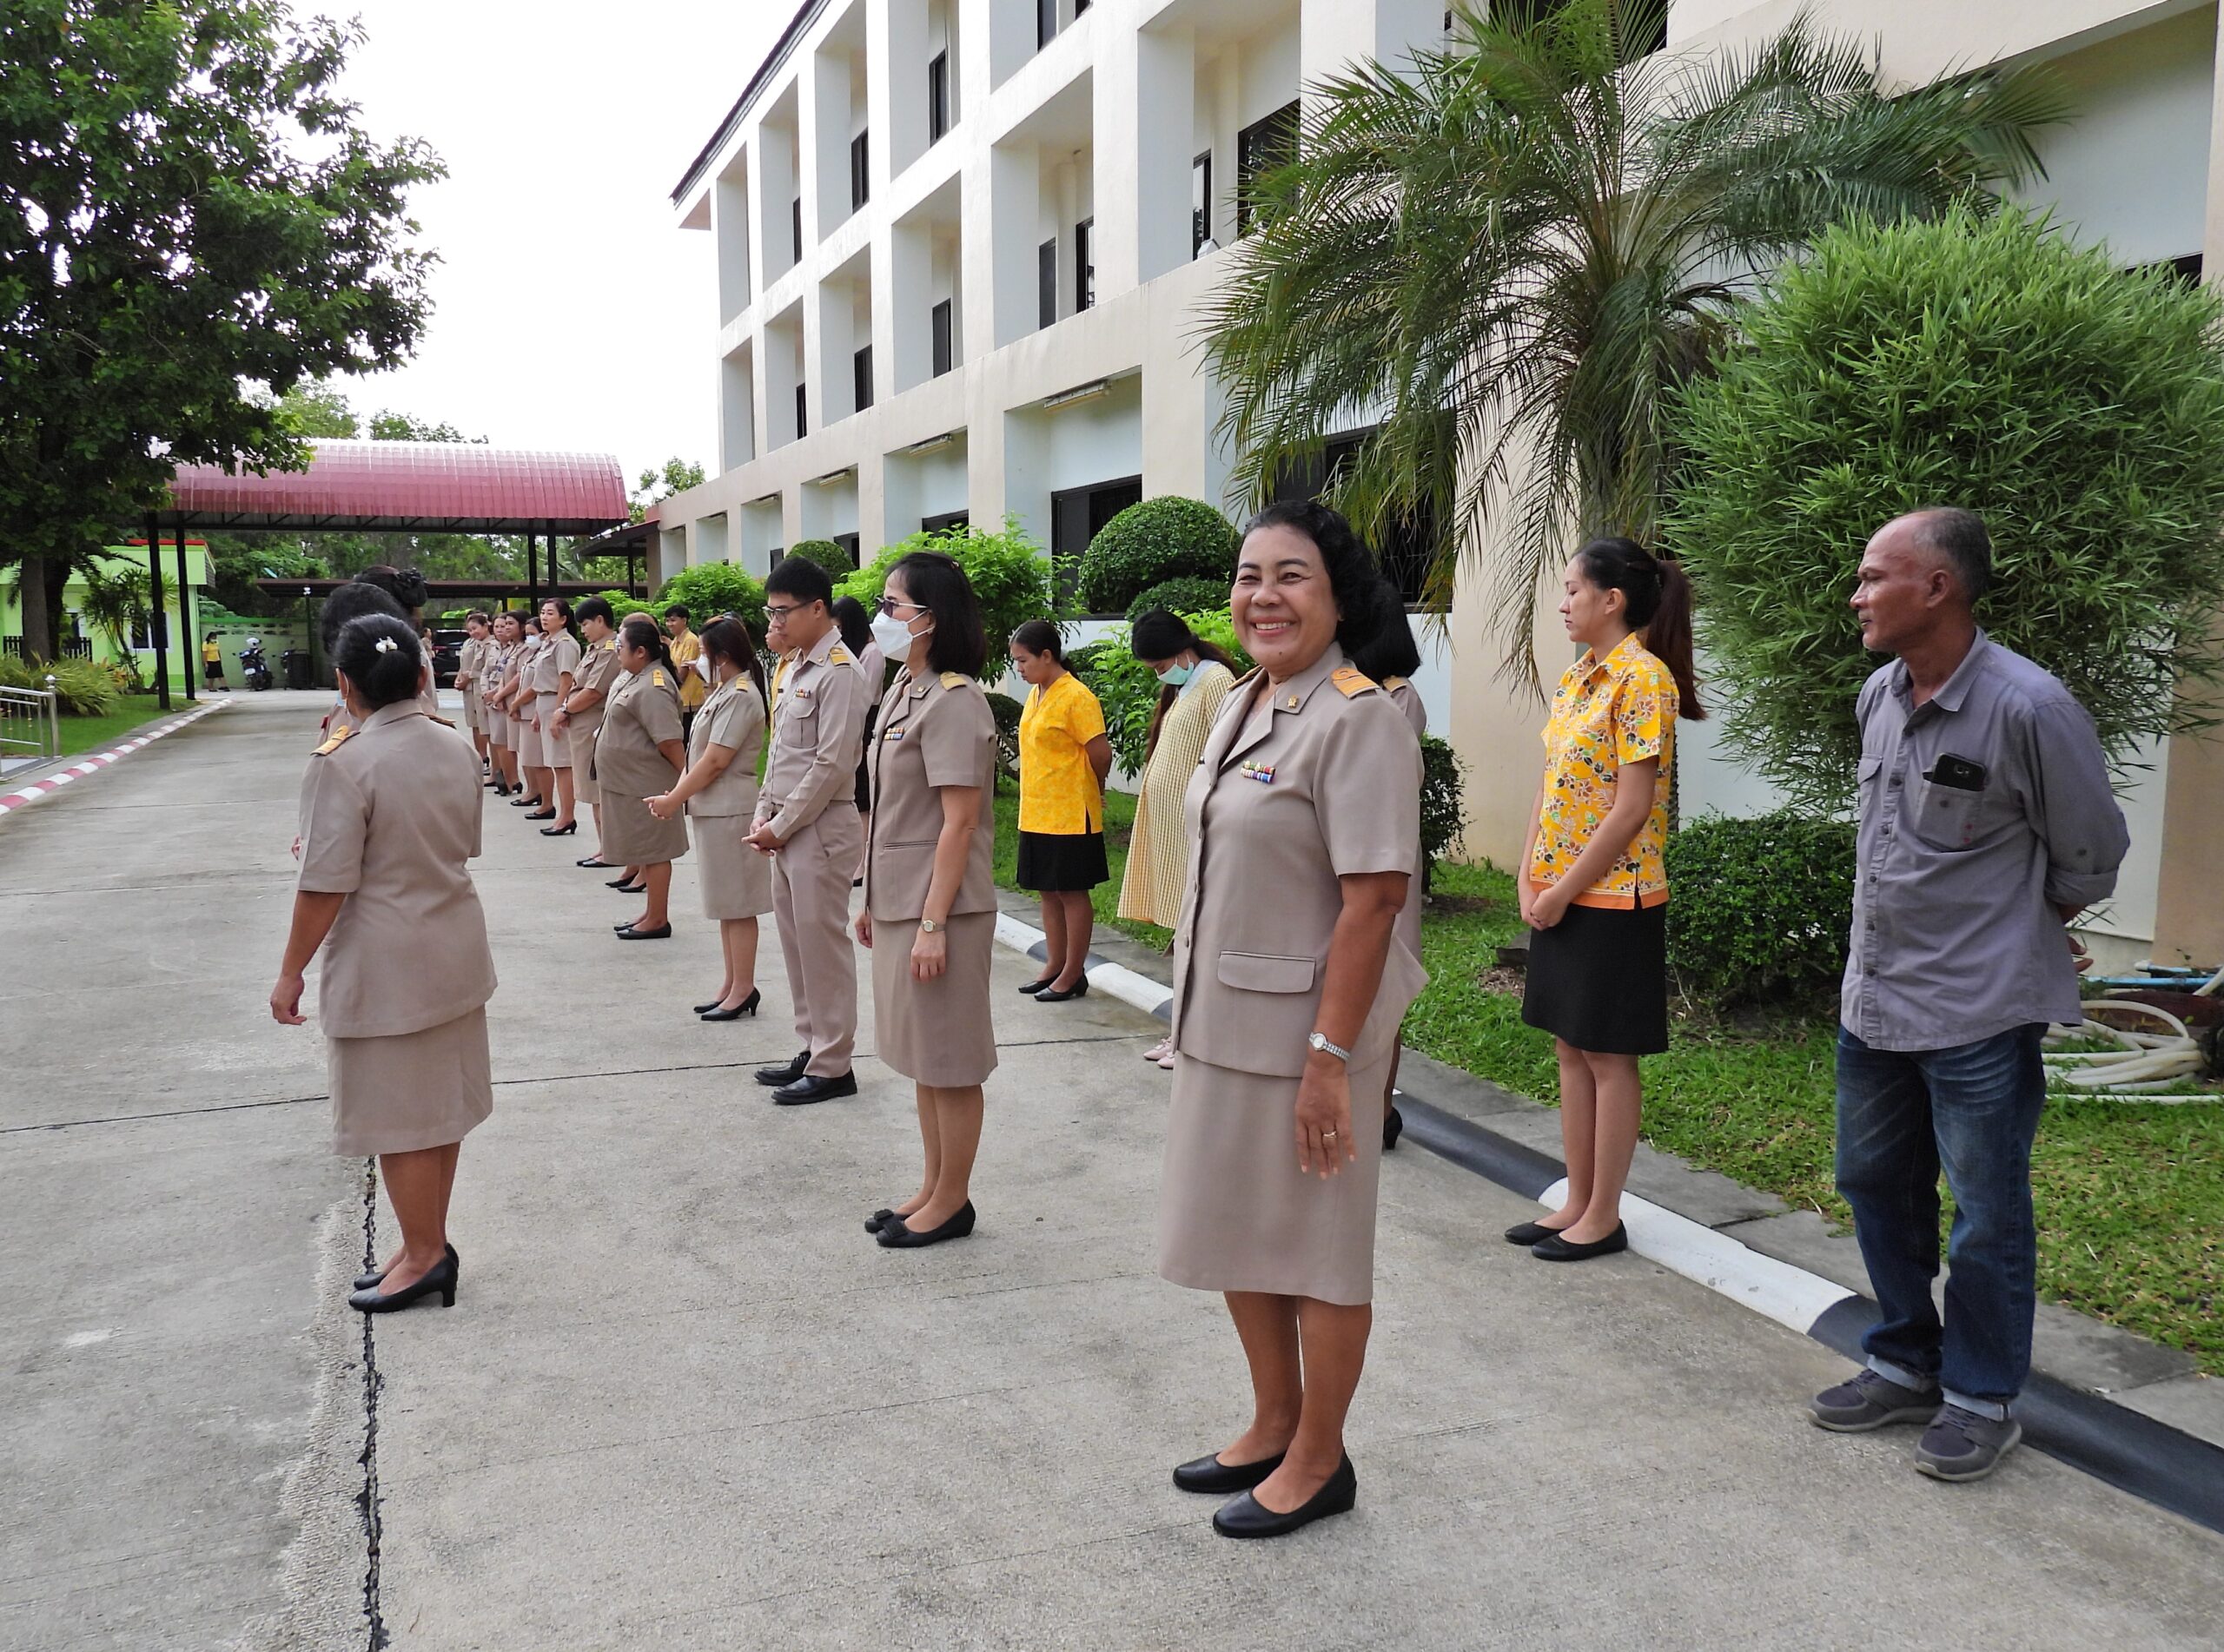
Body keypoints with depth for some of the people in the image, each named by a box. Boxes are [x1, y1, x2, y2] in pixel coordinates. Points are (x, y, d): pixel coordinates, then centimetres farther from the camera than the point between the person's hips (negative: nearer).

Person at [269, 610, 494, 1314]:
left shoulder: (344, 763, -19)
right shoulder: (456, 749, 2)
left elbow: (325, 885, -19)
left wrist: (292, 971, -9)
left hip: (384, 966, -7)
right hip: (456, 949, 7)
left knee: (399, 1118, 6)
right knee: (439, 1106, 16)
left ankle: (424, 1256, 17)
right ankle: (429, 1246, 28)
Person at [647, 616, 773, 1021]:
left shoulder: (741, 696, -16)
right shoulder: (724, 692, 15)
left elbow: (715, 761, -19)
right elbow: (698, 754, 15)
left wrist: (674, 800, -11)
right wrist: (676, 794, 4)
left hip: (730, 812, -10)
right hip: (713, 809, 10)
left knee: (737, 905, -2)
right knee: (726, 904, 15)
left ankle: (743, 988, 5)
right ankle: (732, 984, 23)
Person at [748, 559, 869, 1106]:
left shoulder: (838, 672, -15)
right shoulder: (794, 668, 13)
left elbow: (832, 764, -19)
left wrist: (781, 826, -14)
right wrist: (764, 815, 9)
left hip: (821, 828, -9)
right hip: (786, 829, 9)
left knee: (823, 946, -2)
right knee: (796, 944, 14)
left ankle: (832, 1066, 7)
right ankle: (812, 1050, 25)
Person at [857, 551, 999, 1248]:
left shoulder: (953, 701, -17)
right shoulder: (903, 690, 11)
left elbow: (960, 822, -20)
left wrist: (933, 923, -21)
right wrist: (874, 899, 16)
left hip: (939, 908, -9)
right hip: (898, 902, 9)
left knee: (951, 1060, 4)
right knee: (920, 1056, 17)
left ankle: (952, 1202, 16)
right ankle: (932, 1187, 30)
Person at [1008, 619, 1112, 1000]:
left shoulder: (1076, 697, -15)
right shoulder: (1034, 695, 11)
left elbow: (1101, 754, -16)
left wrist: (1091, 792, 0)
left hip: (1070, 816, -8)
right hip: (1036, 815, 8)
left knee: (1072, 893, 1)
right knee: (1049, 893, 14)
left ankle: (1073, 975, 9)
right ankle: (1054, 967, 24)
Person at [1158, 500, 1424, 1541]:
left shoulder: (1355, 721, -17)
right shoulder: (1242, 706, 9)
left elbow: (1374, 898, -22)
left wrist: (1331, 1056, -24)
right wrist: (1195, 1010, 16)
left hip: (1303, 1029, -8)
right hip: (1220, 1023, 9)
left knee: (1314, 1249, 7)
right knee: (1237, 1235, 19)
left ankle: (1318, 1462, 26)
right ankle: (1273, 1426, 38)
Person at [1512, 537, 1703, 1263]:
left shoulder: (1643, 678, -15)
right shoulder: (1576, 677, 11)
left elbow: (1632, 807, -19)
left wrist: (1565, 889, -15)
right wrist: (1531, 877, 3)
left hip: (1611, 896, -9)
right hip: (1559, 895, 9)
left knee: (1607, 1055, 2)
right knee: (1570, 1048, 13)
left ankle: (1604, 1217, 14)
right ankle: (1576, 1203, 24)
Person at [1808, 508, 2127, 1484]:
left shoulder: (2027, 707, -18)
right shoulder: (1878, 696, 4)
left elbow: (2091, 855, -5)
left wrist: (2022, 928, 7)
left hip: (1977, 1012, -7)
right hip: (1873, 999, 7)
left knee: (1986, 1214, 6)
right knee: (1877, 1185, 18)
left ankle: (1982, 1400, 23)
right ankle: (1905, 1364, 35)